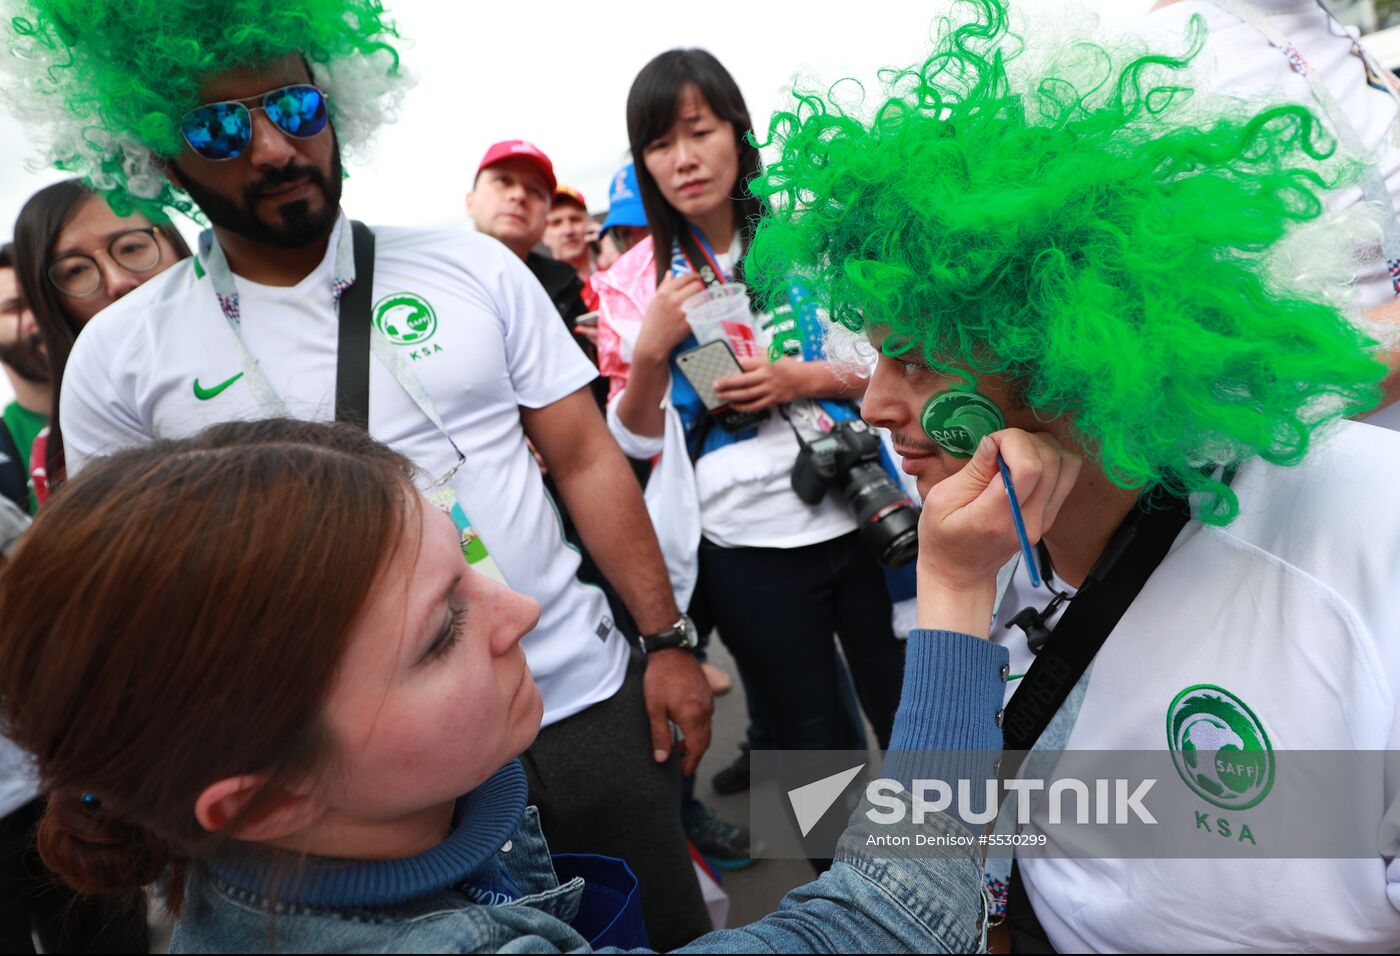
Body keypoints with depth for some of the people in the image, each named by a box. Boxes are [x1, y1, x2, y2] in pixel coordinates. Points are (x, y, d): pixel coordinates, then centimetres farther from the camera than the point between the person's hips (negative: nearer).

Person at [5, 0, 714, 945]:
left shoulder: (472, 266, -1)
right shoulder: (118, 357, -2)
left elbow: (585, 458, 0)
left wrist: (668, 640, -3)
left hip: (589, 700, 1)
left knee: (670, 928, 17)